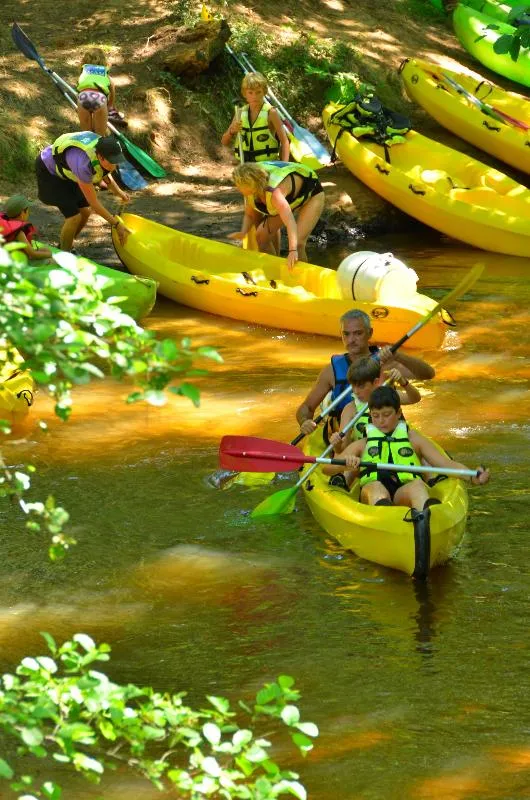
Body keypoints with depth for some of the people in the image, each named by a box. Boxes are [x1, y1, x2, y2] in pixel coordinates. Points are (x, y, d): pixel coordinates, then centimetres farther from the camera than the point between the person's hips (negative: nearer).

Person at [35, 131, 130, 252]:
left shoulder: (104, 149, -20)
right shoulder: (83, 164, -42)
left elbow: (105, 173, 6)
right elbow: (93, 203, -33)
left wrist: (118, 192, -9)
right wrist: (116, 224, -28)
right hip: (49, 171, -8)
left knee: (85, 211, 4)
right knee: (74, 217, -14)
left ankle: (63, 248, 24)